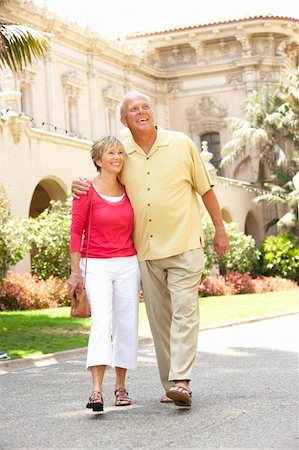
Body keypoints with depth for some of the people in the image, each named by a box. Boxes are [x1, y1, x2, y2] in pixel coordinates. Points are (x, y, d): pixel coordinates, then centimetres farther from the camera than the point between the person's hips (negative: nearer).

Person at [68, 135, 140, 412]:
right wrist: (75, 271, -8)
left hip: (128, 265, 4)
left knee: (126, 324, 4)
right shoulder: (87, 191, -5)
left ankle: (121, 386, 15)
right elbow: (76, 231, -4)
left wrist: (143, 267, 15)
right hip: (97, 266, -4)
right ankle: (96, 390, -25)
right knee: (101, 320, -19)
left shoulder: (128, 191, 7)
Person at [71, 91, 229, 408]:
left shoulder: (181, 144, 1)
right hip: (146, 250, 3)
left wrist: (220, 230, 10)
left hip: (184, 245, -3)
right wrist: (81, 186, -2)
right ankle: (169, 384, 14)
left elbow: (205, 189, 8)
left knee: (184, 311, -12)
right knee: (158, 318, 6)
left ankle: (181, 381, -16)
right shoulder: (122, 153, 5)